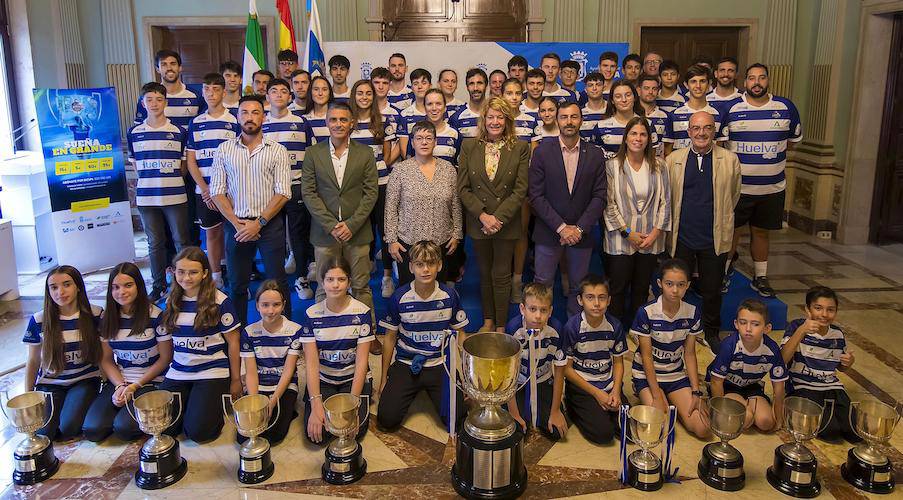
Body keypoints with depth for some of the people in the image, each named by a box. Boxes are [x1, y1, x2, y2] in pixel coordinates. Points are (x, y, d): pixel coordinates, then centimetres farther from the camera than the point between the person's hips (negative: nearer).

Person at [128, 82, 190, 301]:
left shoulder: (178, 132, 1)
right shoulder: (134, 132, 6)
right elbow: (135, 164, 15)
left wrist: (173, 181, 3)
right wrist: (150, 179, 7)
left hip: (175, 196, -2)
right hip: (146, 197, 2)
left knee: (181, 241, 4)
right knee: (155, 243, 10)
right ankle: (159, 285, 21)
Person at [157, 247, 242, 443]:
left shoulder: (219, 302, -9)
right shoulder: (171, 302, 6)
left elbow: (233, 342, -3)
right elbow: (168, 340, 15)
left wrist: (235, 380, 0)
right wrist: (169, 372, 13)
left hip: (212, 372, -5)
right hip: (178, 373, 5)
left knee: (197, 431, -18)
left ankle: (219, 400, 13)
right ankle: (190, 401, 17)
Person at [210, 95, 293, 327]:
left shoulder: (277, 150, -1)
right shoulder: (224, 149, 5)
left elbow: (283, 193, -7)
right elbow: (217, 192, 1)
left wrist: (259, 223, -14)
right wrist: (237, 223, -9)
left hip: (269, 223, -2)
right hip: (236, 224, 2)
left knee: (277, 282, 4)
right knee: (237, 284, 11)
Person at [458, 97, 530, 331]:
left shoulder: (520, 148, -3)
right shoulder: (469, 146, 1)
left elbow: (520, 190, -8)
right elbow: (463, 188, -2)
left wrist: (498, 218, -16)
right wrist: (483, 216, -13)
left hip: (507, 223, -2)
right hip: (478, 222, 2)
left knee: (501, 275, 4)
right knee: (485, 274, 14)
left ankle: (501, 326, 17)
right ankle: (488, 321, 29)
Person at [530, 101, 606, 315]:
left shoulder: (595, 154, 2)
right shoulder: (542, 151, -3)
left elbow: (599, 196, 0)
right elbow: (536, 196, -7)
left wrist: (579, 228, -11)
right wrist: (561, 227, -13)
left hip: (582, 233, 1)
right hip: (548, 234, -1)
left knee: (578, 288, 10)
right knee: (542, 287, 4)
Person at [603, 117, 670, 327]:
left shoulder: (659, 167, 4)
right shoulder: (612, 166, -4)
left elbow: (665, 202, 4)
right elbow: (609, 203, -7)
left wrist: (656, 232, -5)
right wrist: (627, 232, -10)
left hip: (651, 240, 2)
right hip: (621, 239, -2)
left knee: (642, 290, 12)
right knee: (618, 290, 5)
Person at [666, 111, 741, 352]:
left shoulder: (730, 160, 0)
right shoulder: (673, 159, 1)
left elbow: (733, 196, 12)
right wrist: (671, 227, 9)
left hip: (715, 239, 0)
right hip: (681, 238, 0)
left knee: (712, 290, 12)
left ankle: (712, 332, 32)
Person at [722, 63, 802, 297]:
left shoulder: (786, 107, 2)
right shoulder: (730, 108, -3)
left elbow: (794, 138, 16)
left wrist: (773, 155, 10)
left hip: (772, 187, 2)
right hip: (737, 185, -2)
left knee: (761, 231, 13)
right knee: (731, 230, 5)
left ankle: (761, 278, 25)